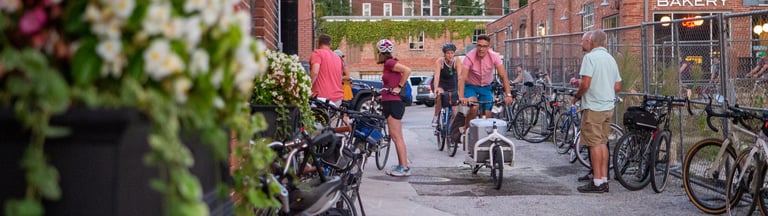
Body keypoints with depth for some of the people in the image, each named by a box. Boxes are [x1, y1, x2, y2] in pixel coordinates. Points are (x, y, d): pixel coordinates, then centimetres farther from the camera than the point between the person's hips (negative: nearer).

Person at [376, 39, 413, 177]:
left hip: (394, 102, -10)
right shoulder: (388, 64, 16)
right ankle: (401, 166, 15)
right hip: (390, 103, 10)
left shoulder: (390, 62, -11)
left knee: (396, 137, -9)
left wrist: (399, 87, -17)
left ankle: (404, 167, -9)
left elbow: (407, 70, -23)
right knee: (395, 137, 11)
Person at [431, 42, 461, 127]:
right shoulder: (439, 61, -26)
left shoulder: (457, 61, -22)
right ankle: (435, 117, -15)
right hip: (440, 84, -2)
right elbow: (437, 76, -37)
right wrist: (436, 89, -52)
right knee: (439, 94, -31)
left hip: (452, 85, 2)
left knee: (453, 108, -5)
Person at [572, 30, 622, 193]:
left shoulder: (590, 57, -11)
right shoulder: (611, 59, 14)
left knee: (595, 144, -4)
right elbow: (617, 86, 14)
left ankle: (597, 182, -2)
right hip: (608, 106, 8)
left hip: (593, 107, -8)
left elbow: (585, 84, -19)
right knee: (602, 143, 12)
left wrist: (577, 96, -3)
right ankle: (604, 180, 14)